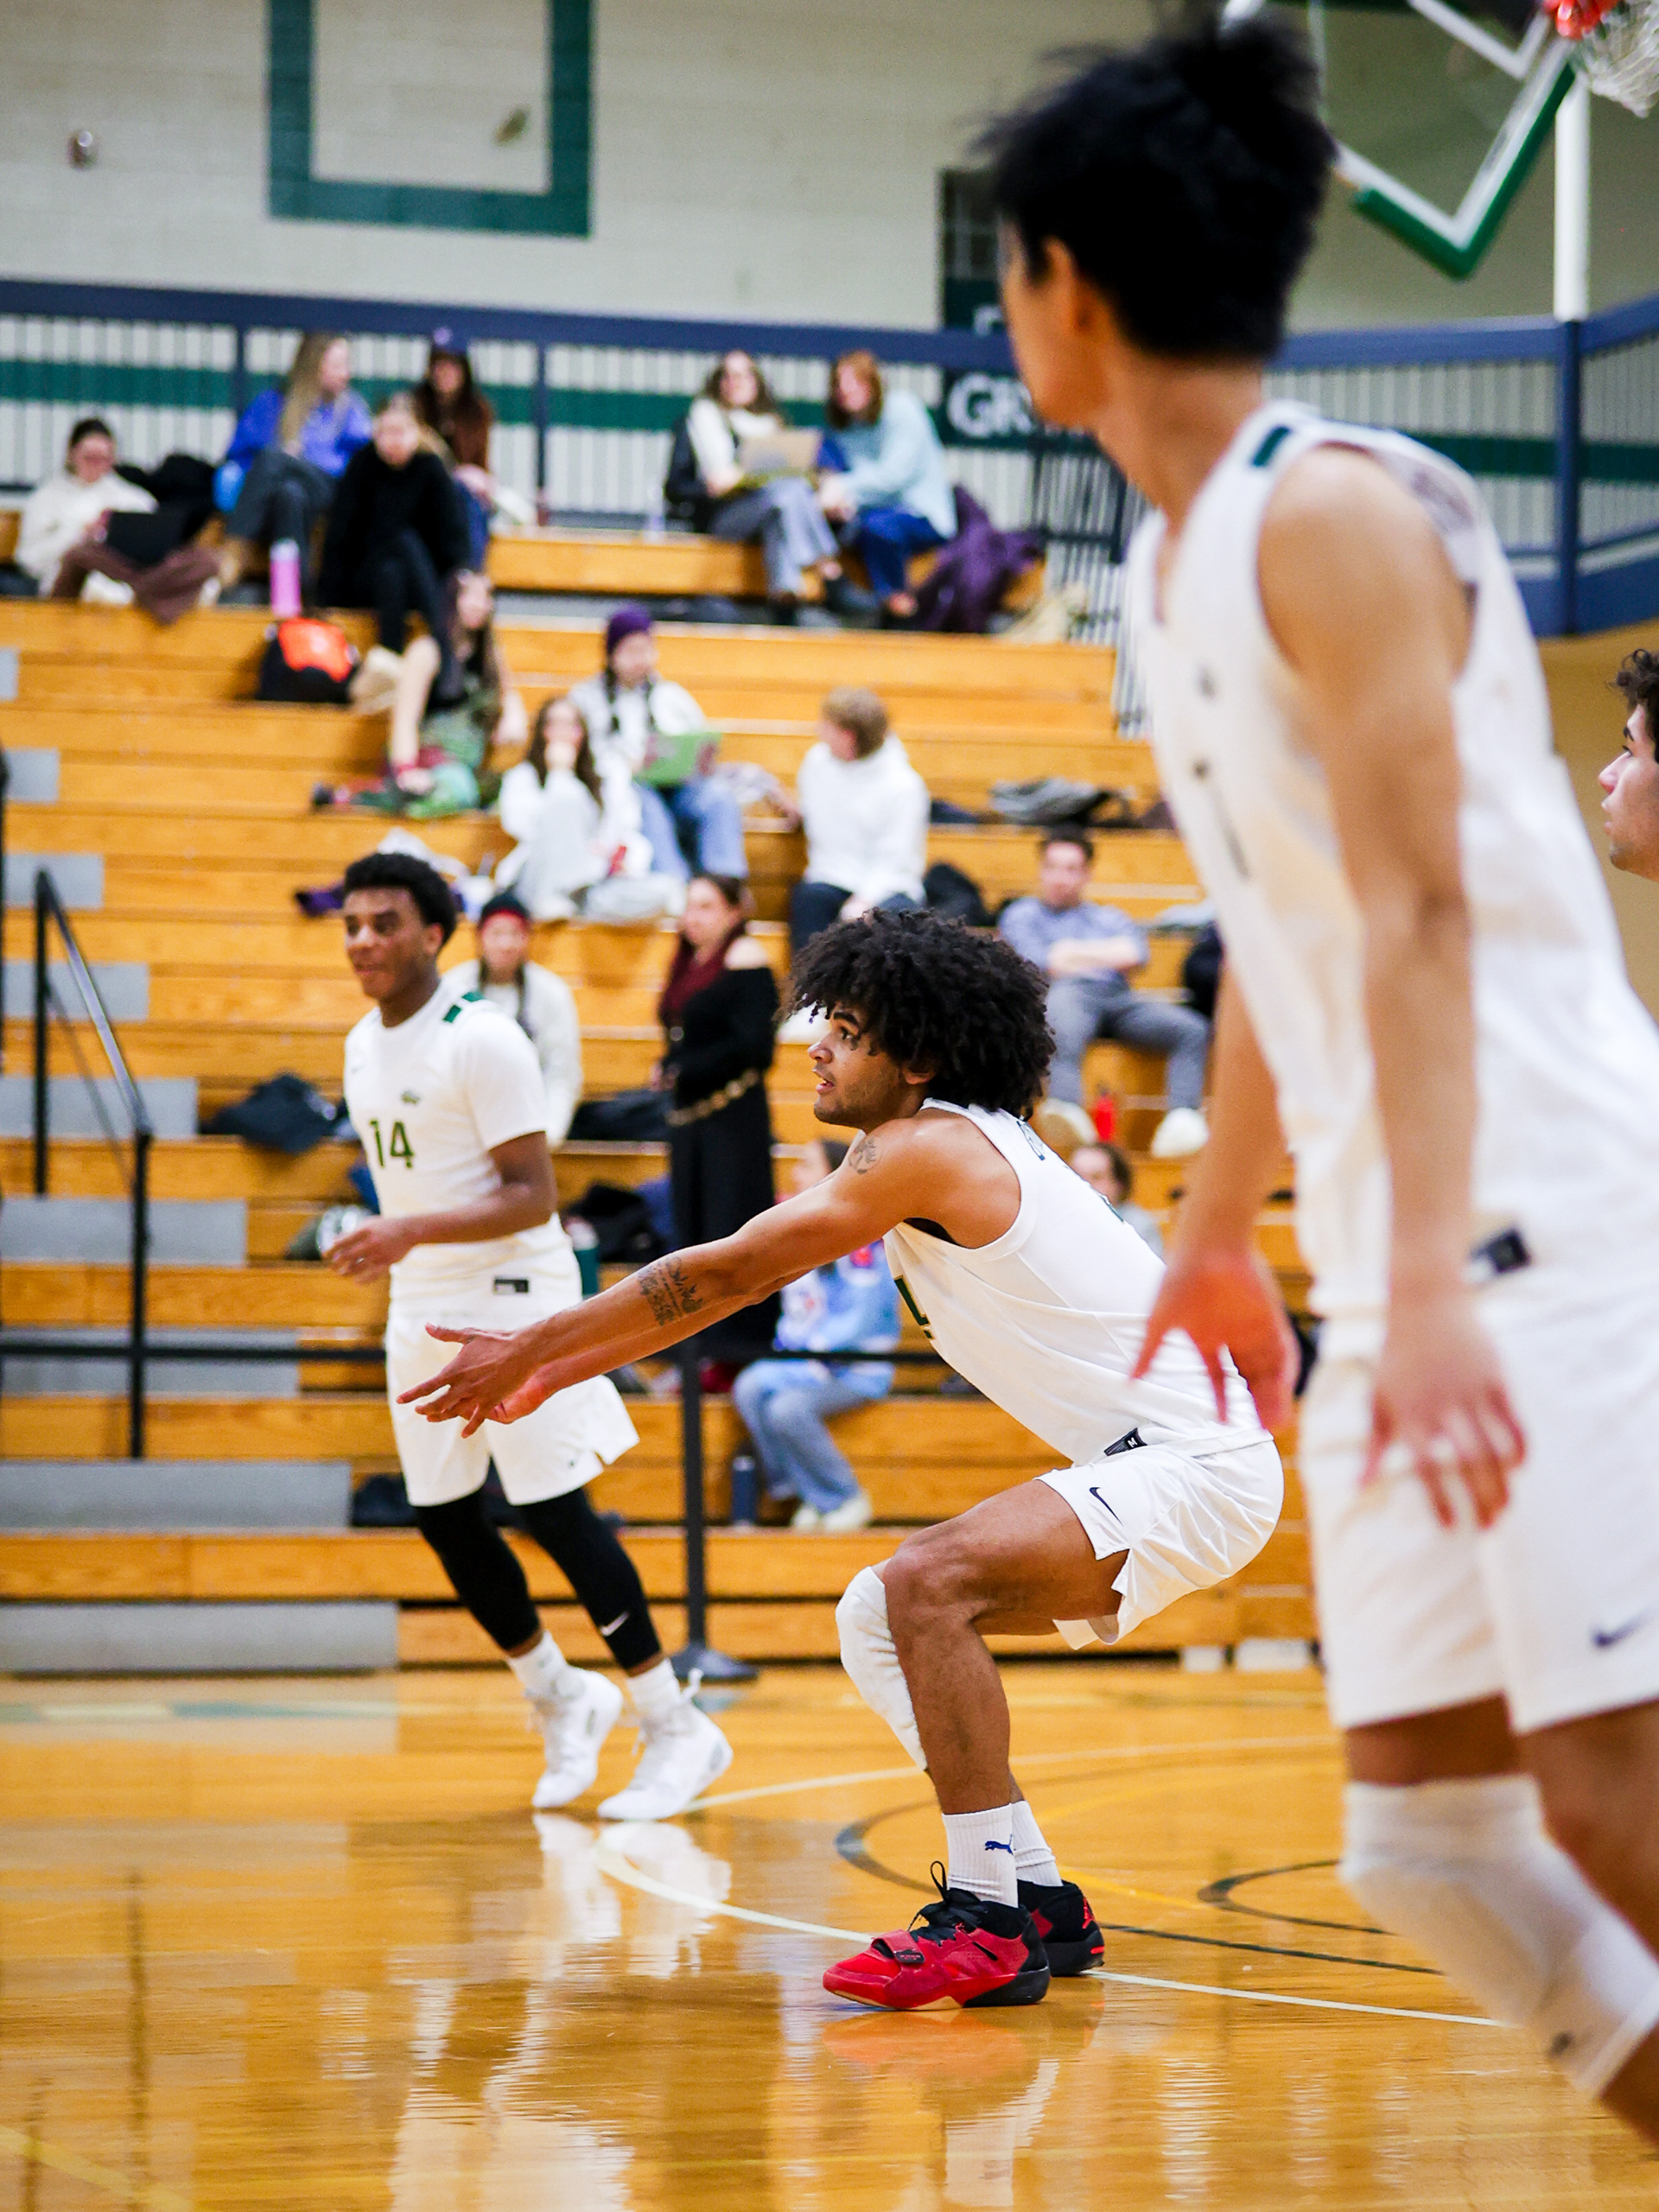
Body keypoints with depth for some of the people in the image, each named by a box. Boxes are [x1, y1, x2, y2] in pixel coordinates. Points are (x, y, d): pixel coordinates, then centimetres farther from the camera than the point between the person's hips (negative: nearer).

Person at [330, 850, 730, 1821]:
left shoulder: (483, 1040, -16)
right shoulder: (364, 1045, 10)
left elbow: (533, 1196, -19)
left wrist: (414, 1231, -30)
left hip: (513, 1301, -8)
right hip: (422, 1309, 8)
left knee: (555, 1510, -9)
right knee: (445, 1519, 8)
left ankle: (678, 1727, 1)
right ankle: (561, 1699, 28)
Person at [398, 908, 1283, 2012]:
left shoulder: (926, 1149, -15)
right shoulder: (955, 1147, 14)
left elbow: (728, 1272, -14)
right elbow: (741, 1283, 19)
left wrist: (528, 1350, -6)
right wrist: (552, 1372, 19)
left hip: (1199, 1465, -11)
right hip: (1141, 1461, 11)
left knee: (928, 1584, -26)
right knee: (879, 1619, 12)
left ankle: (990, 1922, -23)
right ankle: (1038, 1903, 15)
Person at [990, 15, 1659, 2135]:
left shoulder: (1333, 511, -11)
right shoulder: (1175, 557, 17)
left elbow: (1421, 909, -19)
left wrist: (1431, 1282, -27)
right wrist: (1213, 1232, 34)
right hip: (1403, 1274, 9)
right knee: (1424, 1829, 3)